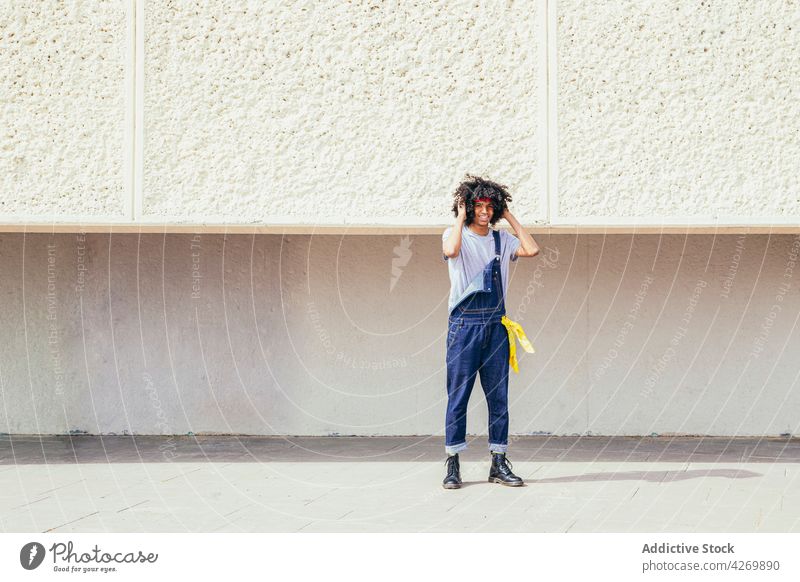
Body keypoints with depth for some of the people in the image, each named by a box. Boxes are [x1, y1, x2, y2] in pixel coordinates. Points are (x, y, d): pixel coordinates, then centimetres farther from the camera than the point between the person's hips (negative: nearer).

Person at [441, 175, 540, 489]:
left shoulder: (501, 239, 13)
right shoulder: (455, 235, 3)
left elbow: (532, 249, -3)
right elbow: (451, 251, -21)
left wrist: (509, 216, 5)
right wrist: (461, 216, -9)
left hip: (496, 325, 4)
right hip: (464, 323, -4)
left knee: (498, 396, 4)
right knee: (458, 396, -3)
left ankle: (499, 464, 9)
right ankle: (453, 466, 1)